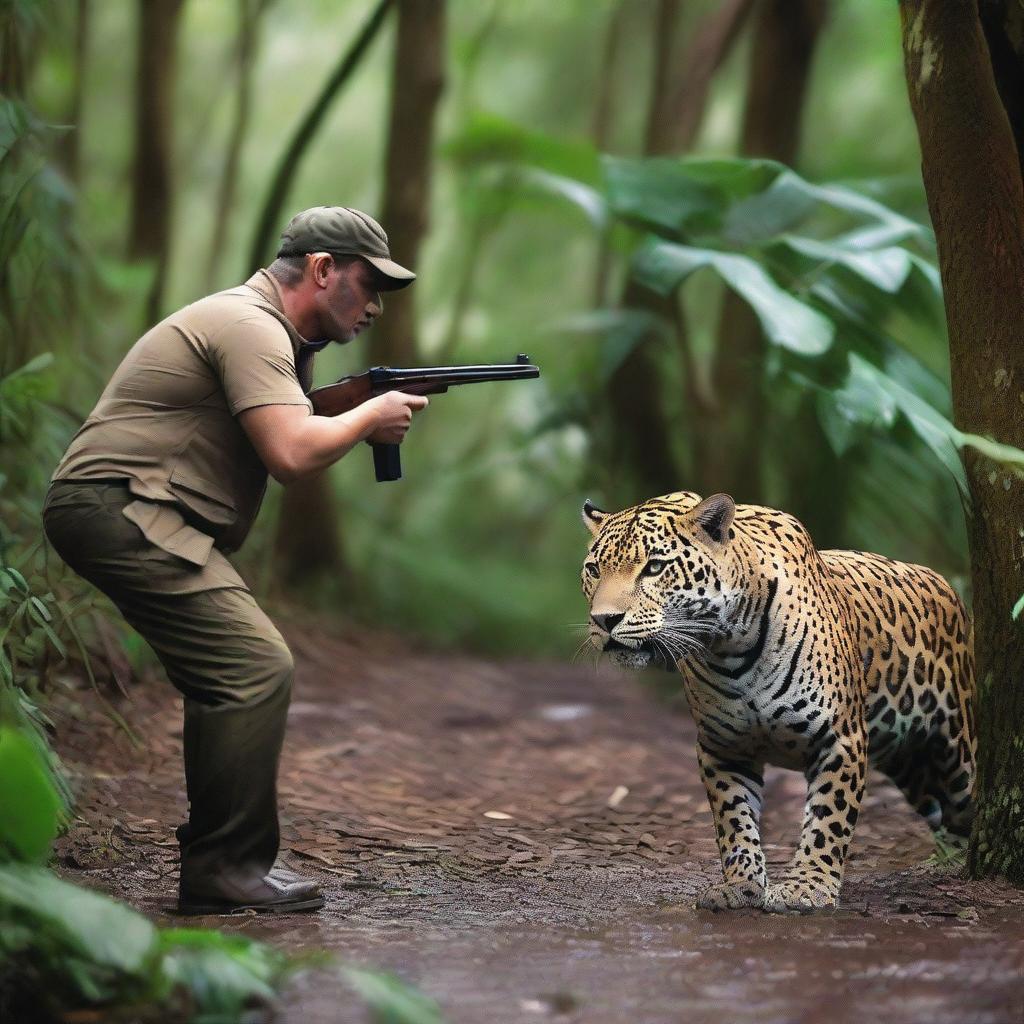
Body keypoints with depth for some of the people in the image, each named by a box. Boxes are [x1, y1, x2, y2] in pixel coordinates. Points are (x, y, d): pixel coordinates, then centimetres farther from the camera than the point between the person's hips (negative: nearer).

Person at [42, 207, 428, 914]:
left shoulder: (270, 335, 21)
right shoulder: (250, 326, -13)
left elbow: (292, 436, 20)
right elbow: (291, 455, -23)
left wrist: (356, 415, 4)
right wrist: (371, 416, -7)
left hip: (127, 516, 11)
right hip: (120, 509, -11)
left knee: (237, 674, 14)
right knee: (257, 668, -16)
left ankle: (221, 862, 18)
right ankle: (225, 869, -13)